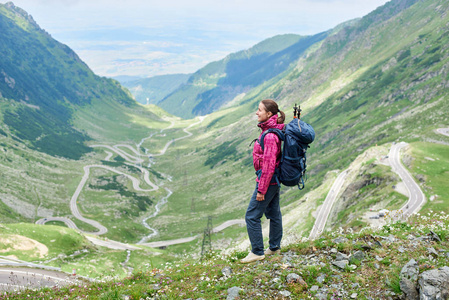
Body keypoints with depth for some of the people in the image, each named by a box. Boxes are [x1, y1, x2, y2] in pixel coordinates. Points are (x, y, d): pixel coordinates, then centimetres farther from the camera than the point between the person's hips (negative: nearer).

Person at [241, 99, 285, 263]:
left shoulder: (270, 136, -24)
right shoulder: (270, 131, 6)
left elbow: (269, 165, -25)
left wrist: (261, 189, -21)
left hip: (268, 180, -10)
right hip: (275, 180, 10)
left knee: (252, 216, -2)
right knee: (273, 213, 19)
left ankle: (257, 252, 8)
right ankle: (275, 247, 33)